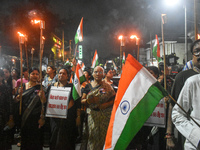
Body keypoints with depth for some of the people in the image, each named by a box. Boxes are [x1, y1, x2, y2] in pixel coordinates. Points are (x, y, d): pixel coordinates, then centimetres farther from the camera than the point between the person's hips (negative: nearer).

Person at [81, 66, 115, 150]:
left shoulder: (107, 86, 4)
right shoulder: (88, 86, 8)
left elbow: (113, 99, -2)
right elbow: (82, 100, 7)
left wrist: (105, 105, -17)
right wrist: (88, 100, -13)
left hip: (105, 114, -1)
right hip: (92, 114, 1)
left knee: (103, 134, 0)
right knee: (93, 134, -2)